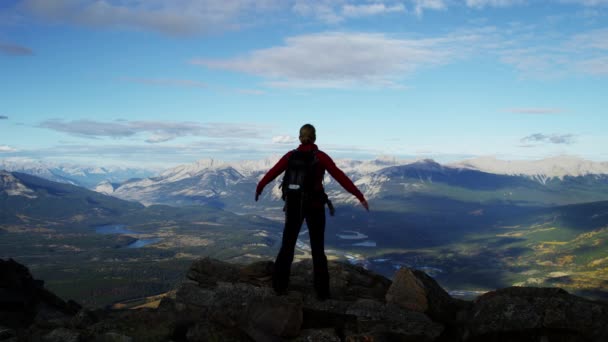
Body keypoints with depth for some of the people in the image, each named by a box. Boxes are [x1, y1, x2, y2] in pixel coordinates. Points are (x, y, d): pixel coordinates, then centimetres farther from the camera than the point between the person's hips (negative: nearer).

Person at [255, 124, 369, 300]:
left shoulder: (291, 155, 1)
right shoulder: (321, 156, -7)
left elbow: (272, 173, 11)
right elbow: (341, 177, -11)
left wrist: (259, 188, 29)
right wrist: (360, 196, -8)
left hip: (294, 204, 2)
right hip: (314, 206, -2)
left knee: (287, 244, 15)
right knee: (318, 248, 9)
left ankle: (280, 285, 13)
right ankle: (322, 291, 7)